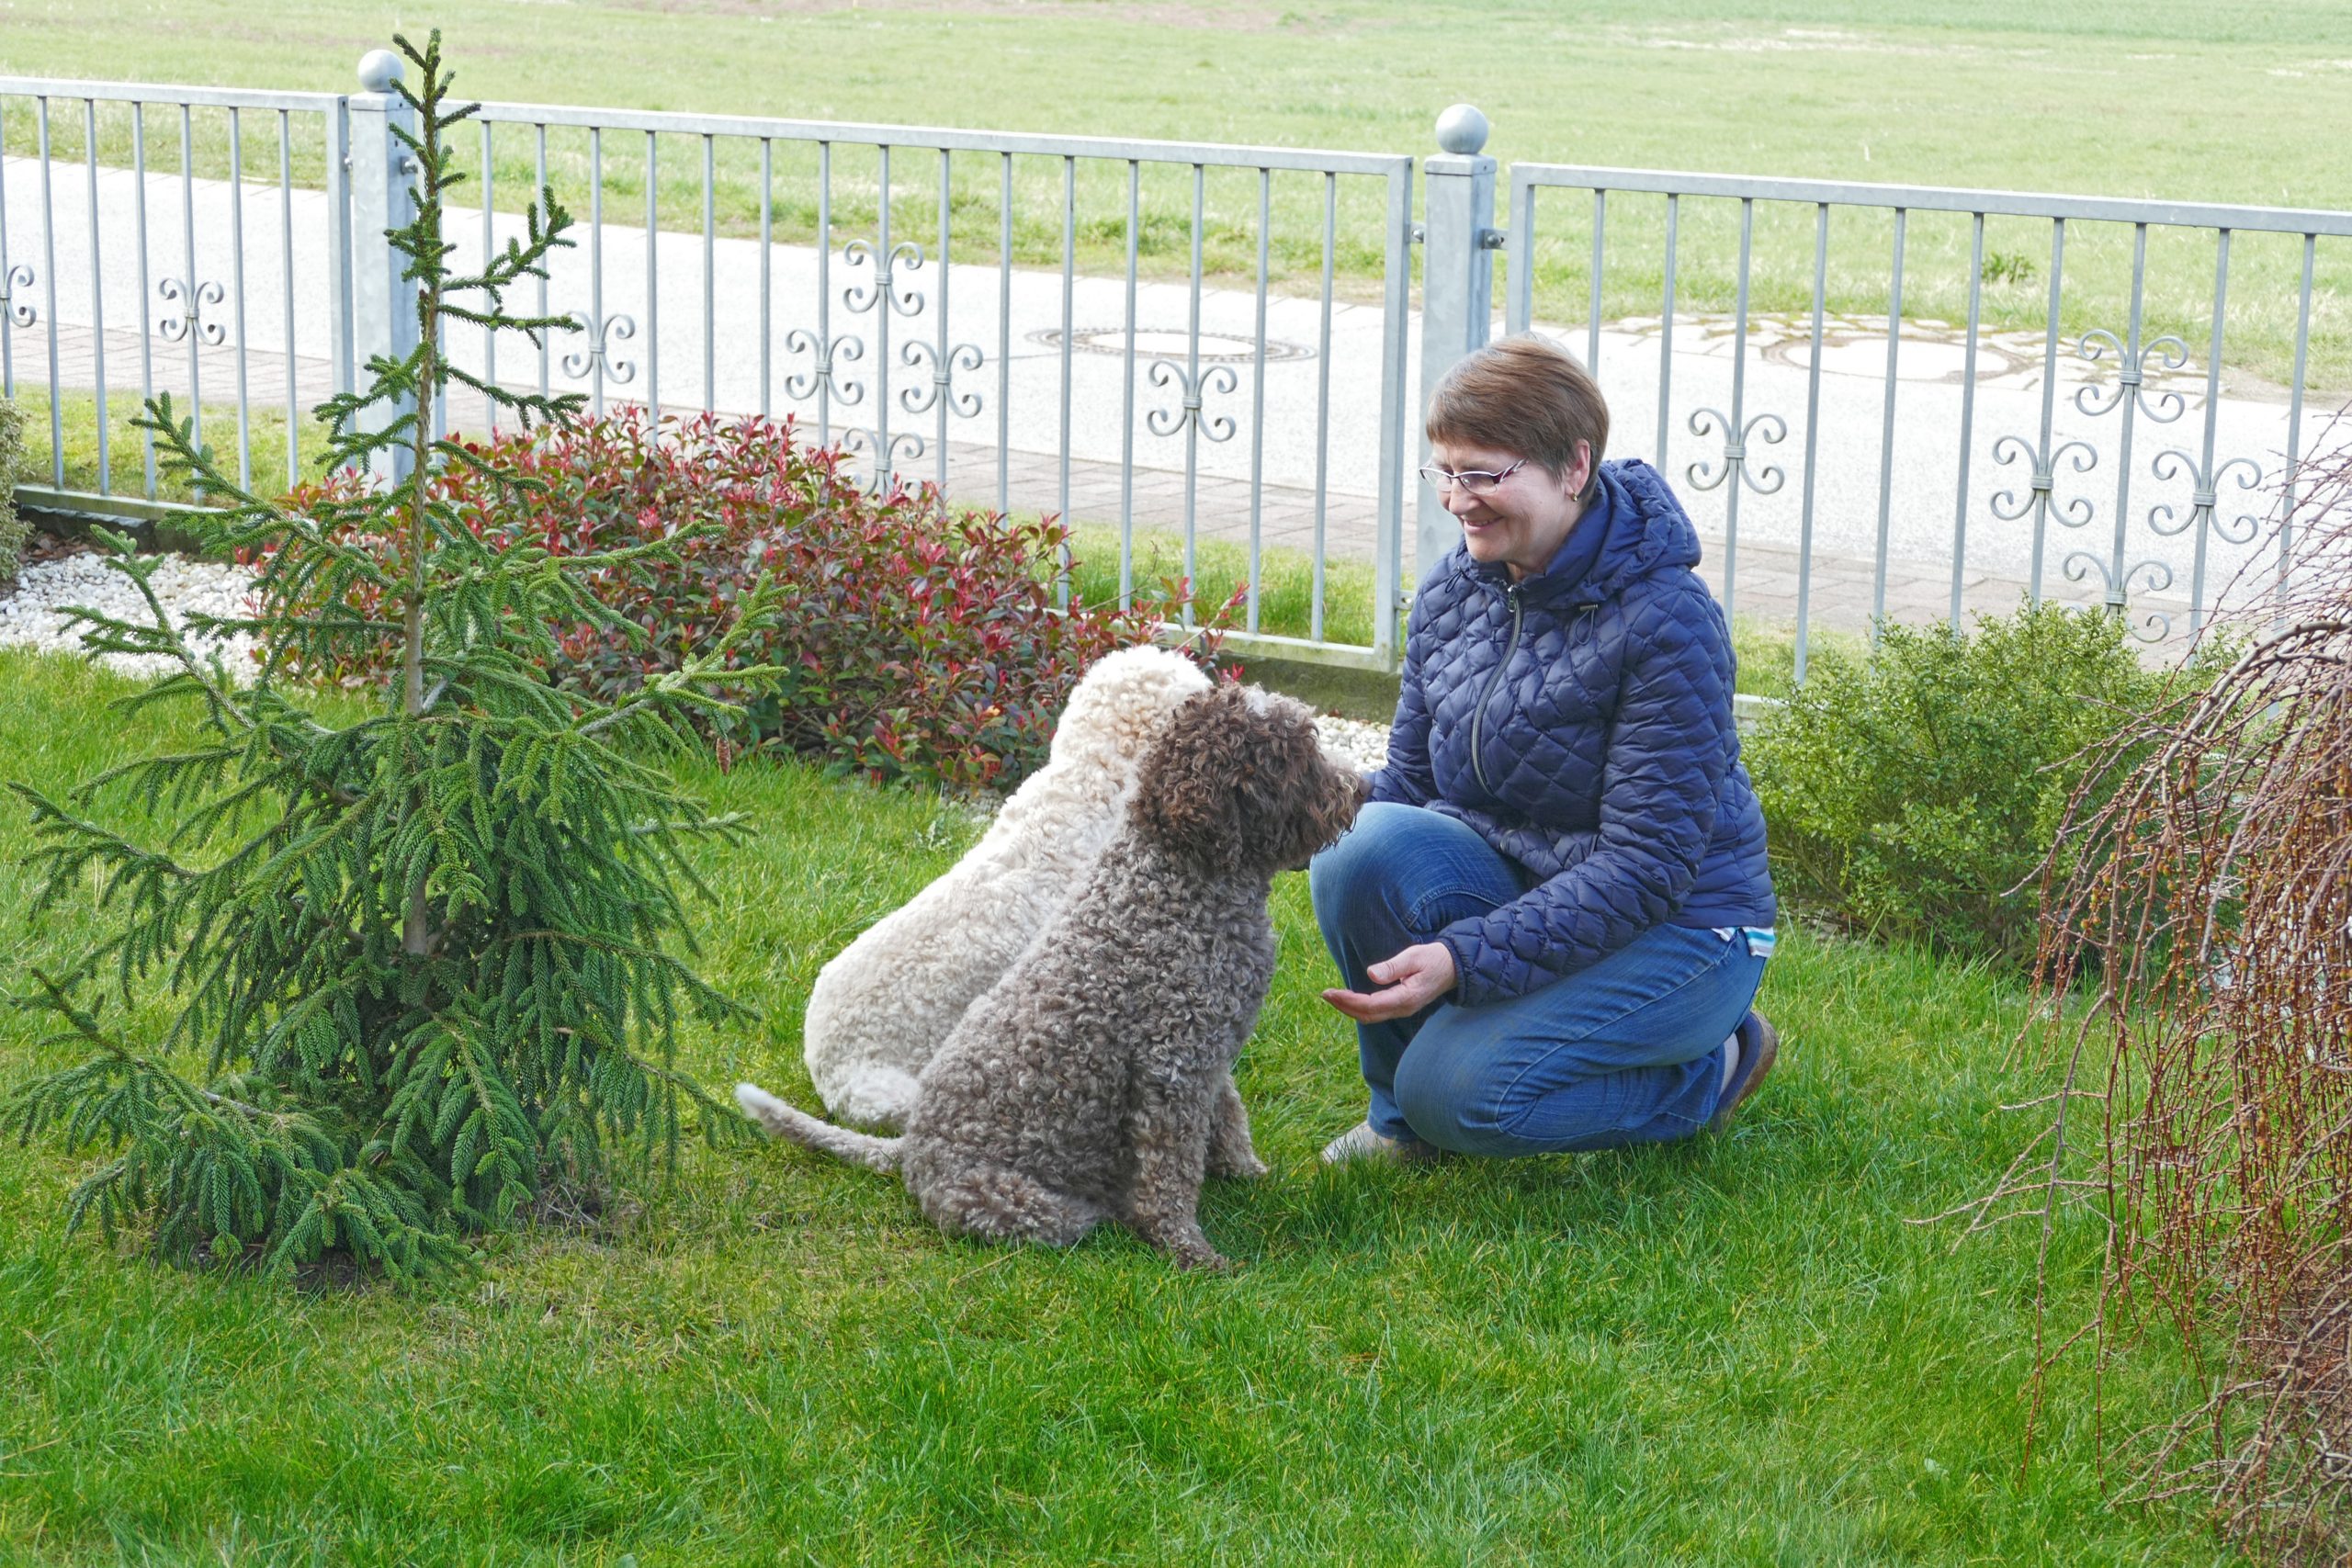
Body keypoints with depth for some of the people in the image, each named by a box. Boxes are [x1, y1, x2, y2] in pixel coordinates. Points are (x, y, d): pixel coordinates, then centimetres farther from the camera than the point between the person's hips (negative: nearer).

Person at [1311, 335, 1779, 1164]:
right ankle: (1403, 1117, -1)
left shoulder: (1667, 621, -22)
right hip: (1514, 880, 6)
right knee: (1364, 843, -25)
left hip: (1675, 928, -6)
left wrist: (1464, 958, -31)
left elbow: (1649, 863, -25)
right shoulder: (1453, 589, -1)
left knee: (1464, 1092, -26)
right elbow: (1410, 776, 5)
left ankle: (1715, 1067, 3)